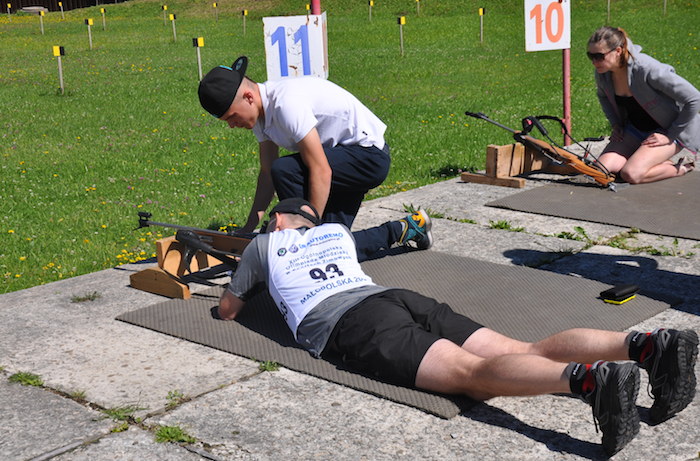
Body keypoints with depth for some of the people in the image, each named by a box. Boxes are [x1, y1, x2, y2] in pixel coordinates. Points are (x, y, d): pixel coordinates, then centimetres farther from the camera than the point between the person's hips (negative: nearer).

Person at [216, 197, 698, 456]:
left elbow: (227, 309, 36)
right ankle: (646, 344, -31)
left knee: (472, 374, -28)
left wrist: (235, 292, 59)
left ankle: (588, 379, -53)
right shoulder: (336, 232, 38)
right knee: (521, 352, -11)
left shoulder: (265, 244, 25)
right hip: (399, 296, 6)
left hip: (352, 325, -6)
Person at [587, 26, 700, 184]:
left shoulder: (647, 69, -30)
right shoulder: (602, 73, -9)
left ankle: (681, 168, 1)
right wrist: (616, 124, 6)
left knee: (631, 174, -26)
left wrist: (670, 136, -19)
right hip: (634, 130, 7)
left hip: (669, 129, -7)